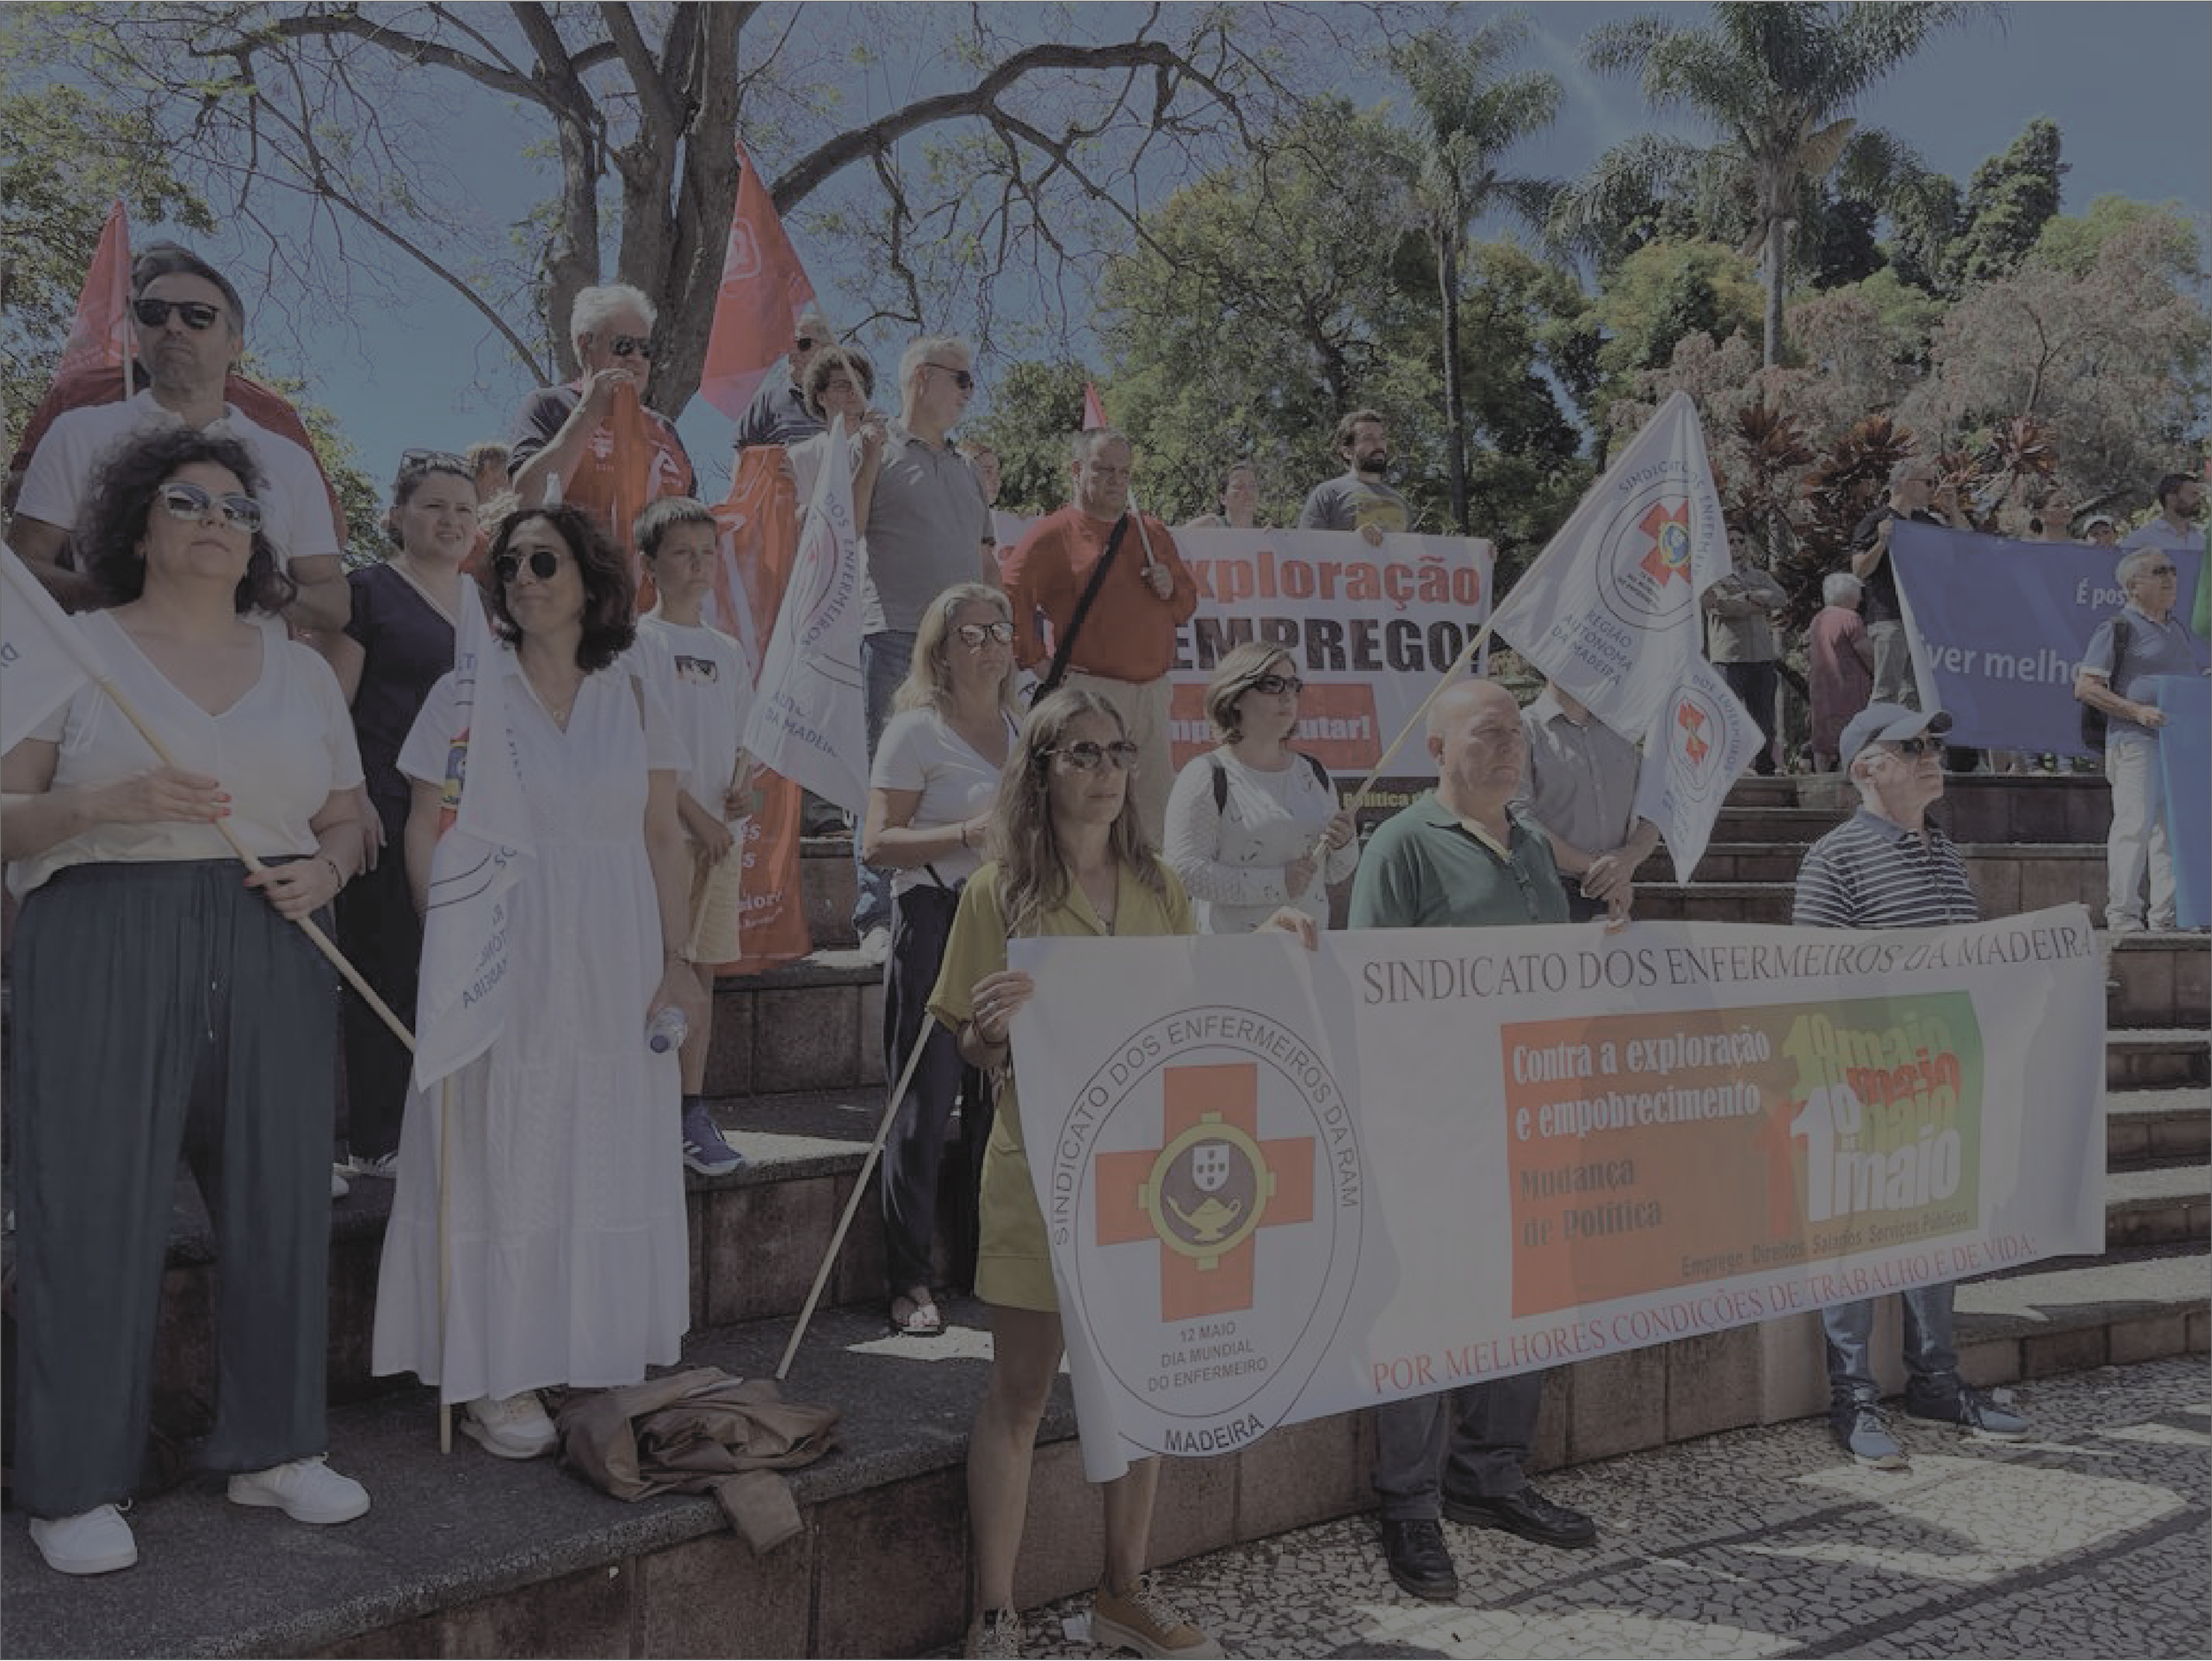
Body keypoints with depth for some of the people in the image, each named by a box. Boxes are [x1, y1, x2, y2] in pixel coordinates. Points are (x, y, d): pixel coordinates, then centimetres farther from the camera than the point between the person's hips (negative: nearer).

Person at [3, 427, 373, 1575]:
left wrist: (324, 871, -5)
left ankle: (274, 1449, 20)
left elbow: (344, 821, 16)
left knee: (279, 1202, 5)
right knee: (95, 1209, -3)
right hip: (103, 949, -3)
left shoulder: (301, 671, 15)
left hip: (271, 954, 4)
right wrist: (107, 803, -19)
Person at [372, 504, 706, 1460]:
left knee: (609, 1158, 9)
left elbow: (663, 837, 7)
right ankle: (496, 1378, 13)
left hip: (615, 971, 3)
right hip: (506, 965, -3)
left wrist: (675, 959, 0)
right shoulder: (468, 691, 1)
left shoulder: (631, 700, 8)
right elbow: (427, 832, -2)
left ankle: (597, 1358, 24)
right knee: (502, 1159, 2)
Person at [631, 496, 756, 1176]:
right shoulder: (639, 641, -2)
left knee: (702, 967, 8)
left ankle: (693, 1110, 14)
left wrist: (744, 779, -1)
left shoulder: (728, 650, 16)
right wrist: (694, 812, -14)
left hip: (718, 830, 6)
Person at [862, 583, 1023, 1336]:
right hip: (935, 916, -6)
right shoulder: (917, 729, -3)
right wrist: (969, 834, -21)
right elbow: (878, 841, -11)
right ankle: (910, 1282, 5)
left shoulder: (1021, 730, 16)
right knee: (926, 1101, -3)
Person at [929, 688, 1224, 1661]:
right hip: (1041, 1164, -4)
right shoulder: (1000, 891, -4)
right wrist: (991, 1028, -25)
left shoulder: (1160, 889, 8)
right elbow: (974, 1051, -3)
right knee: (1020, 1393, 4)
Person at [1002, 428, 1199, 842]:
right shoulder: (1053, 533, -2)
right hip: (1089, 690, -6)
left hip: (1153, 691, 6)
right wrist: (1038, 661, -10)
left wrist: (1171, 589, 3)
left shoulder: (1153, 532, 17)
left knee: (1158, 803, 8)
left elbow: (1188, 602, 25)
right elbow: (1010, 598, -10)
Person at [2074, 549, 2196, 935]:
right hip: (2136, 742, -7)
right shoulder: (2118, 628, -4)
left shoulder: (2178, 628, 20)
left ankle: (2166, 916, 15)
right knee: (2136, 826, -9)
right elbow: (2085, 687, -11)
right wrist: (2137, 711, -19)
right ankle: (2122, 914, -3)